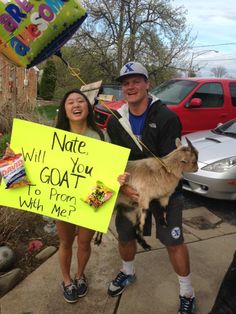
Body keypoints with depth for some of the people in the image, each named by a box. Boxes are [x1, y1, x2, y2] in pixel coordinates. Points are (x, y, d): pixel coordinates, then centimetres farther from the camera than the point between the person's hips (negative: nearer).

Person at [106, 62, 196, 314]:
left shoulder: (166, 117, -17)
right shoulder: (116, 121, -3)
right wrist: (124, 186, -22)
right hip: (131, 189, 4)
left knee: (173, 242, 3)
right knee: (124, 235, 17)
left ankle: (187, 293, 28)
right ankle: (128, 272, 48)